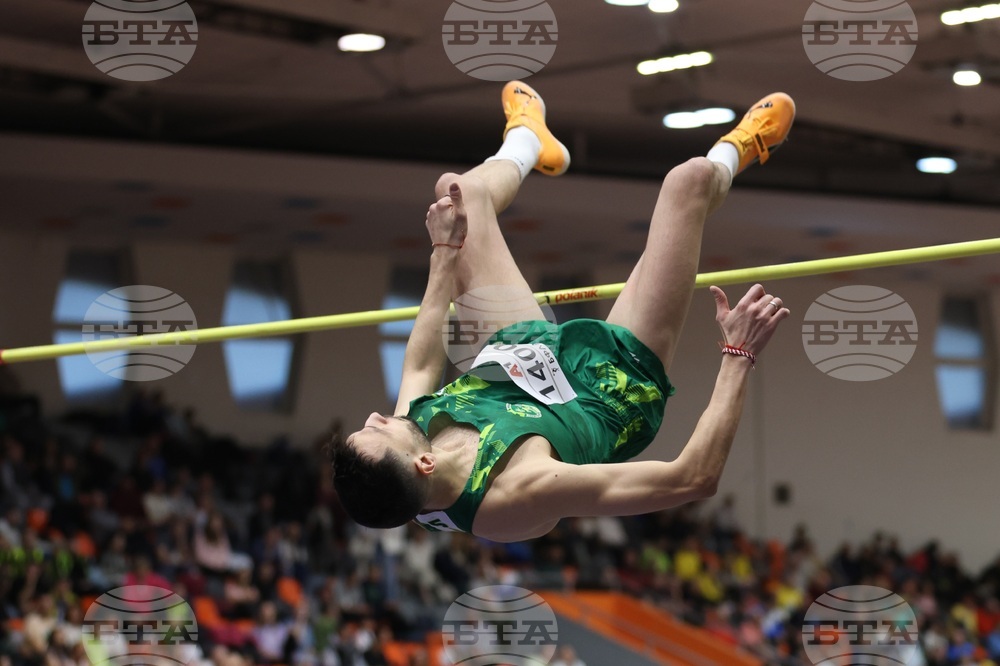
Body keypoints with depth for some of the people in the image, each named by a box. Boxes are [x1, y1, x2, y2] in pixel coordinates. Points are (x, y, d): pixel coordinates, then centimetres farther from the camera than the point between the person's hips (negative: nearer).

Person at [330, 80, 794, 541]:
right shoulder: (518, 494, -48)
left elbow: (420, 368, -5)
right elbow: (694, 478, -41)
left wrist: (445, 255, 3)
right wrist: (739, 356, -38)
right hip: (618, 382, -5)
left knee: (457, 189, 14)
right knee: (691, 179, -4)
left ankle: (525, 140, 53)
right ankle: (733, 151, 38)